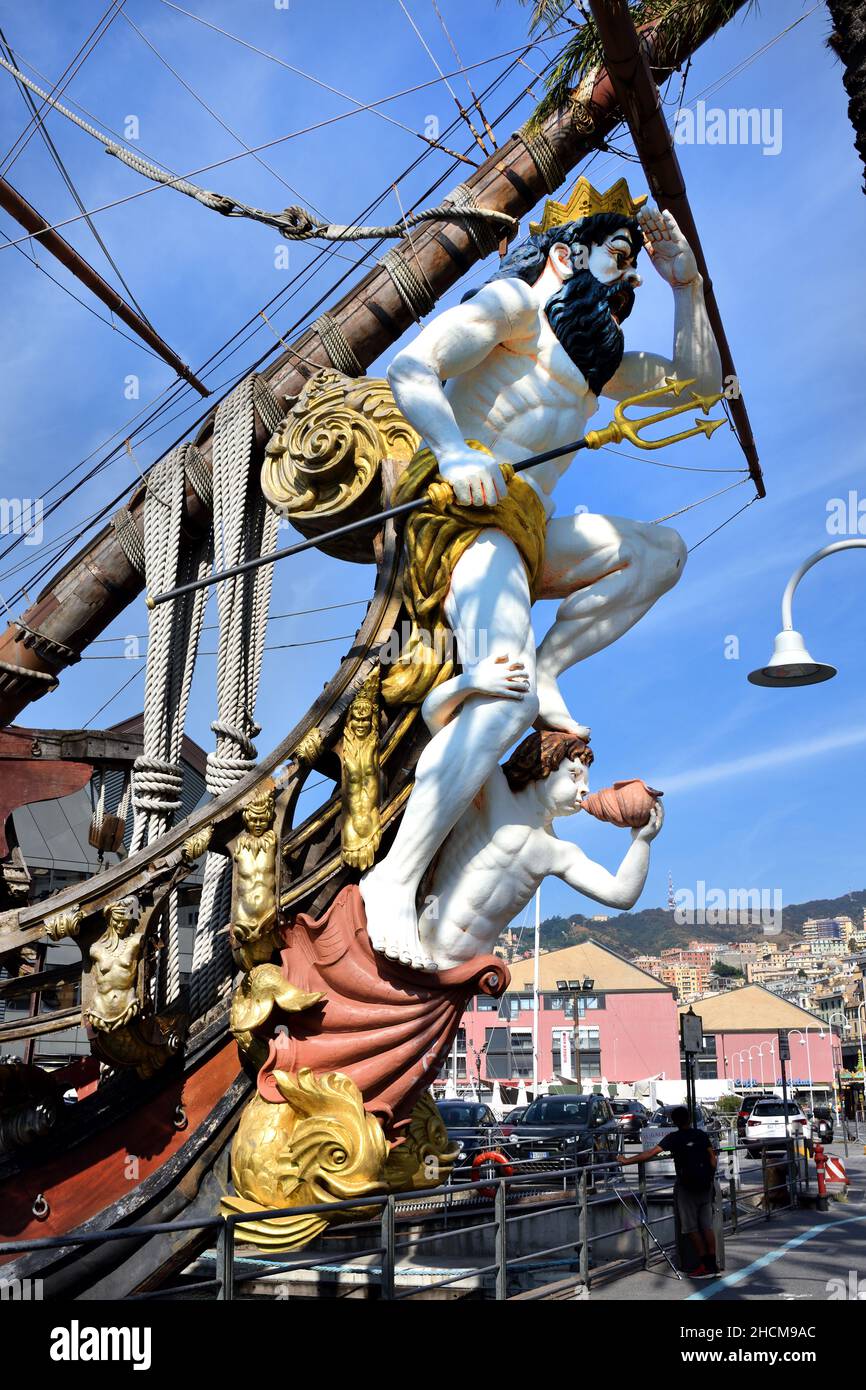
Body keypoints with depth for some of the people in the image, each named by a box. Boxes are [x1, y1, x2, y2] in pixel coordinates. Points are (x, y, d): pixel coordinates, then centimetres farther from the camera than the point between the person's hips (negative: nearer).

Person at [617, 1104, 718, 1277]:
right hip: (705, 1185, 5)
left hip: (686, 1186, -4)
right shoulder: (701, 1134, 4)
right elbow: (712, 1157, 4)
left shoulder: (674, 1138, -8)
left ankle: (705, 1265, 2)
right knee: (707, 1226, 10)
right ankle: (712, 1264, 10)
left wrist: (627, 1161, -14)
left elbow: (652, 1153, -16)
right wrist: (711, 1178, 16)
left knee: (692, 1228, 4)